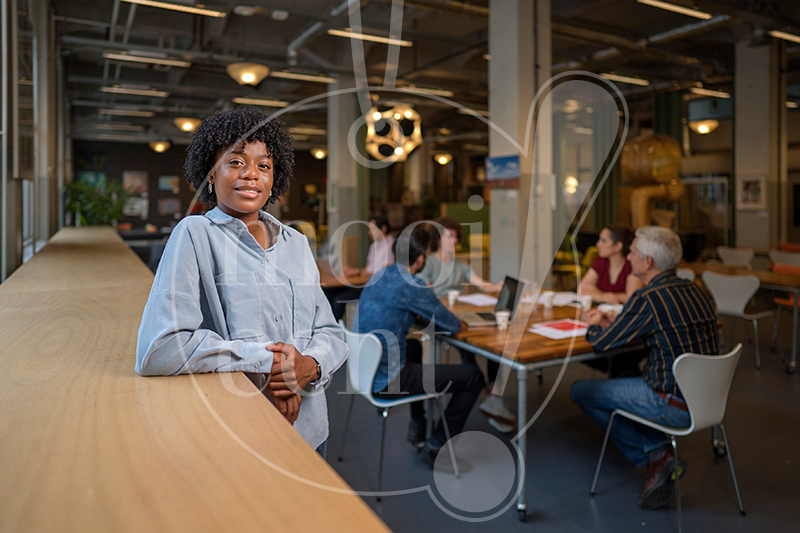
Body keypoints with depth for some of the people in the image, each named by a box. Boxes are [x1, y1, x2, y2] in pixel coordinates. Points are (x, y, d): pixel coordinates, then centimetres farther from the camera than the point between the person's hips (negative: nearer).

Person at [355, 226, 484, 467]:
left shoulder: (379, 276, 6)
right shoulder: (411, 287, -20)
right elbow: (454, 326, -10)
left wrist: (425, 319, 11)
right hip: (386, 381, -9)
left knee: (420, 349, 37)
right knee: (473, 377, -1)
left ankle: (417, 427, 40)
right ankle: (434, 448, 11)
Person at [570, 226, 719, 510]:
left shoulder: (647, 298, -19)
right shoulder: (693, 290, 6)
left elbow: (603, 342, -11)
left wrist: (593, 327, 12)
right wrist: (611, 323, 16)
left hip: (674, 406, -9)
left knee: (580, 390, 4)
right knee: (624, 379, 30)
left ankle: (654, 455, 2)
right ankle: (659, 453, 20)